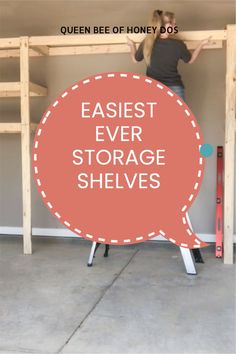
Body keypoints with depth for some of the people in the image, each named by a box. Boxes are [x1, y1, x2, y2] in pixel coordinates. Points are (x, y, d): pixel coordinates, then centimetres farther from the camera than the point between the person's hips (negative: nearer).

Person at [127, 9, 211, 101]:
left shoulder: (147, 43, -7)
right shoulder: (178, 44, -10)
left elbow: (135, 59, 12)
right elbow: (190, 60, 10)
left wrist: (132, 45, 31)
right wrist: (201, 44, 24)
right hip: (174, 88, -1)